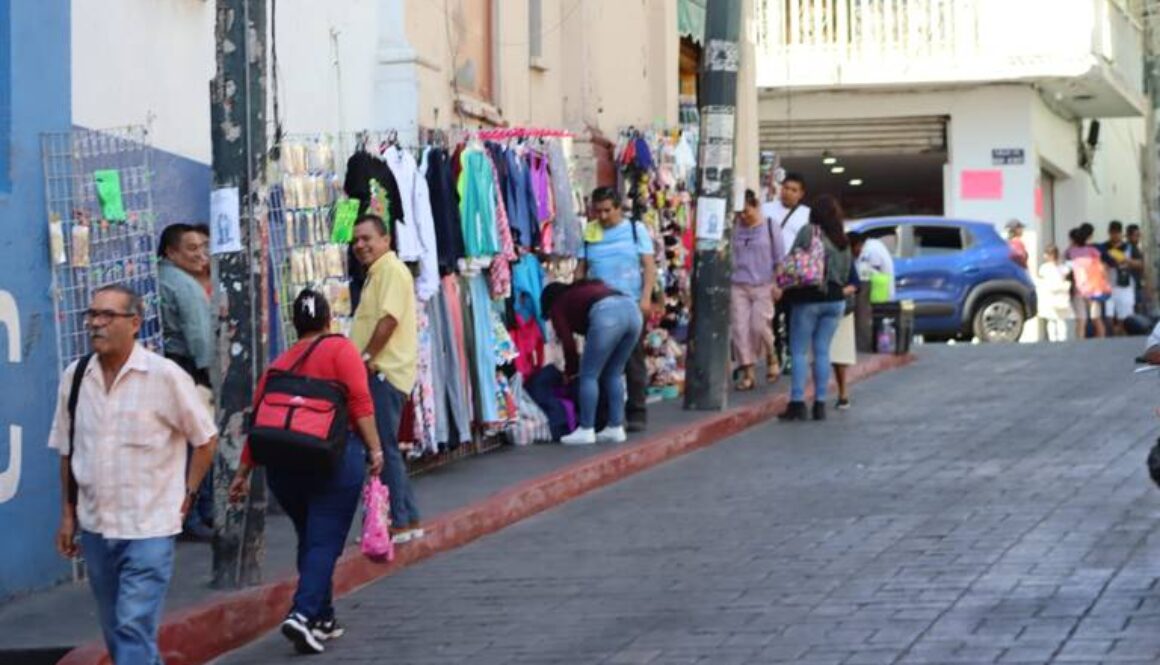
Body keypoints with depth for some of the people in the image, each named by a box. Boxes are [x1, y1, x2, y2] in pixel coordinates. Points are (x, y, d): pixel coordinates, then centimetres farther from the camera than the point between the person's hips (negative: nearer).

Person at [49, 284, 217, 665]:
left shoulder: (164, 376, -11)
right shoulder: (75, 377, 2)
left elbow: (206, 440, 0)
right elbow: (67, 451, 11)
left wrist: (187, 495, -2)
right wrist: (68, 514, 11)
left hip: (148, 528, -5)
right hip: (95, 526, 5)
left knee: (134, 628, -12)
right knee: (115, 630, 15)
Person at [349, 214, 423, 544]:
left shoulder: (391, 269, -10)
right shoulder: (376, 273, 21)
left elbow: (389, 318, -21)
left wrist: (366, 357, -18)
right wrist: (365, 360, 14)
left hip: (385, 372, -11)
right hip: (377, 372, 11)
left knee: (384, 447, -9)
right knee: (383, 447, 13)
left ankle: (399, 522, -6)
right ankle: (409, 519, 18)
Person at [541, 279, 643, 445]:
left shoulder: (558, 306, 22)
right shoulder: (583, 290, 40)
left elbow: (568, 343, 14)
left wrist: (570, 372, 30)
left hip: (607, 315, -7)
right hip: (632, 308, 7)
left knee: (588, 375, 7)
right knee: (614, 374, 19)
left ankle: (586, 431, 9)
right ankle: (616, 428, 20)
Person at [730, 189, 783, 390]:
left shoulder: (769, 226, 2)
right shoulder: (735, 228, 7)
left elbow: (779, 258, 3)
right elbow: (729, 257, 13)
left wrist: (777, 284, -4)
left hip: (763, 285, -3)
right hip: (738, 285, 3)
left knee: (759, 326, -11)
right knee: (740, 328, -3)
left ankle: (772, 360, 16)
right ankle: (747, 372, 4)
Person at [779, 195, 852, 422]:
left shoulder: (808, 232, -8)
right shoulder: (844, 242, 10)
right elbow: (846, 273, 15)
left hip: (809, 299, -5)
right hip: (835, 299, 5)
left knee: (799, 351, -1)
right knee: (823, 351, 8)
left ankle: (797, 402, -8)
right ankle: (820, 404, 7)